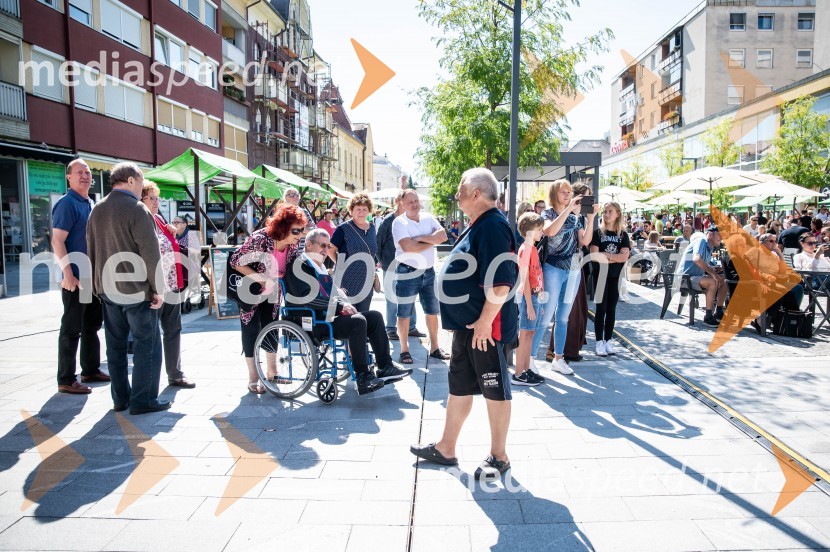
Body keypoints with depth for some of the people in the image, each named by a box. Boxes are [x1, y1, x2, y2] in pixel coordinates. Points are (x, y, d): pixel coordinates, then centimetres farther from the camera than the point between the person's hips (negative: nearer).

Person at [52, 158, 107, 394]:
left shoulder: (90, 204, 14)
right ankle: (66, 380, 6)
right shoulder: (67, 204, -11)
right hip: (76, 278, -9)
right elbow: (57, 241, -18)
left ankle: (91, 370, 28)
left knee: (92, 325, 16)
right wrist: (68, 274, -24)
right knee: (71, 329, -2)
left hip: (94, 277, 9)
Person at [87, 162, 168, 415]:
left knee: (115, 345, 13)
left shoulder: (97, 210, 10)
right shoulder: (136, 209, -14)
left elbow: (92, 250, 14)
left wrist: (98, 285, 19)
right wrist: (158, 288, -12)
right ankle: (143, 400, 4)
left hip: (108, 289, 8)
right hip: (136, 290, -7)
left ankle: (120, 398, 21)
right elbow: (150, 253, -18)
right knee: (147, 345, 1)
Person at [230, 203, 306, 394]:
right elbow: (235, 260, -25)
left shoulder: (294, 244, -13)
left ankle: (272, 371, 29)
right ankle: (253, 378, 12)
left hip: (272, 293, 6)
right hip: (251, 291, -5)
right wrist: (260, 277, -31)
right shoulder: (259, 239, -31)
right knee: (251, 331, 2)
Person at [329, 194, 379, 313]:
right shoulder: (343, 228, -7)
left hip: (366, 282, 5)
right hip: (347, 281, -5)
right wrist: (341, 265, -10)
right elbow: (331, 250, -4)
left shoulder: (372, 228, 10)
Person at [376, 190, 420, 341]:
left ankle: (411, 327, 20)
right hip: (392, 267, -4)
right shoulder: (388, 220, -7)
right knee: (392, 299, 3)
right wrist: (383, 262, -6)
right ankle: (391, 329, 14)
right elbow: (378, 242, -5)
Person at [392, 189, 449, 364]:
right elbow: (408, 247, -23)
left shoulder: (428, 218, 6)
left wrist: (421, 238, -18)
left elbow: (443, 236, -9)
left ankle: (434, 348, 24)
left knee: (432, 311, 12)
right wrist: (432, 241, -11)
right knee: (404, 313, 4)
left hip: (429, 271, 5)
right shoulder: (399, 222, -9)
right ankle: (404, 350, 15)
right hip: (408, 272, -5)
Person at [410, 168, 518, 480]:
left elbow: (501, 282, -26)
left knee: (495, 389, 5)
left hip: (484, 326, -10)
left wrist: (485, 320, -24)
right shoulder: (478, 226, 14)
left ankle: (499, 457, 21)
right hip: (466, 324, 10)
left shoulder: (493, 226, -18)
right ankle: (446, 449, 31)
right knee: (459, 386, 17)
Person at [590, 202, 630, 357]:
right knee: (601, 309, -1)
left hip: (616, 277, 3)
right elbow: (594, 256, -11)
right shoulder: (598, 233, -2)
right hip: (601, 276, -3)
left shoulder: (623, 235, 5)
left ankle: (608, 341, 17)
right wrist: (616, 257, -11)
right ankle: (599, 342, 5)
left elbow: (625, 257, -6)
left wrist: (606, 255, -13)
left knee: (611, 309, 8)